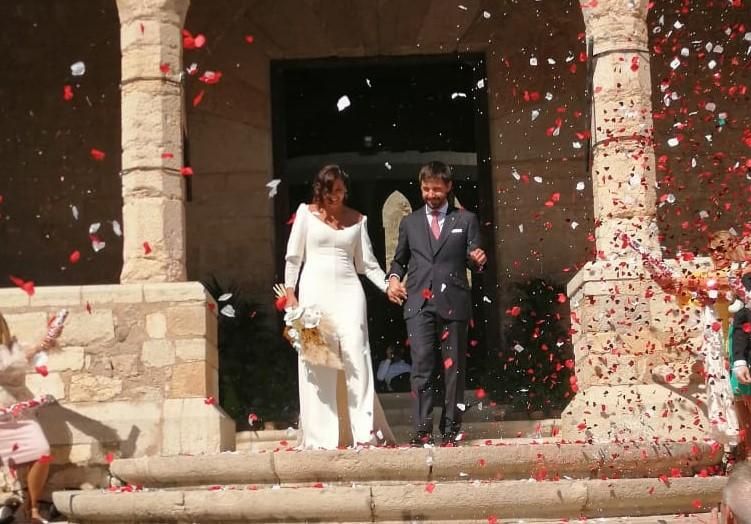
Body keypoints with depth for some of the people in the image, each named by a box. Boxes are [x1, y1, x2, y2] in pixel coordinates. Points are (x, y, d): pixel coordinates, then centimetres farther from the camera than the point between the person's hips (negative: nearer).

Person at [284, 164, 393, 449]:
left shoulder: (357, 219, 12)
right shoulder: (306, 212, 7)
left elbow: (366, 262, 11)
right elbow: (293, 256, 7)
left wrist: (389, 286, -3)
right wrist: (289, 293, 0)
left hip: (348, 290, 1)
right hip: (315, 290, -1)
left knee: (356, 353, -11)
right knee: (317, 360, -3)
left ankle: (364, 430, -11)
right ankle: (322, 436, 0)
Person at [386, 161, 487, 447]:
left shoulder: (466, 220, 13)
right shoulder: (409, 223, 17)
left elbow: (473, 260, 10)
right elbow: (399, 259, 25)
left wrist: (478, 259, -13)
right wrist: (394, 278, 6)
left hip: (453, 303, 0)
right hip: (419, 303, 0)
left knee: (453, 367, 1)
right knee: (422, 365, -9)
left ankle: (451, 429, 6)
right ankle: (422, 429, -10)